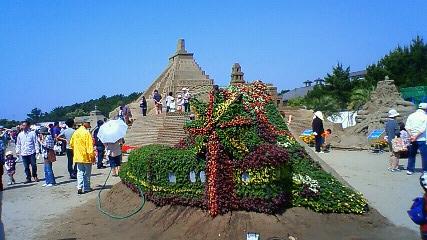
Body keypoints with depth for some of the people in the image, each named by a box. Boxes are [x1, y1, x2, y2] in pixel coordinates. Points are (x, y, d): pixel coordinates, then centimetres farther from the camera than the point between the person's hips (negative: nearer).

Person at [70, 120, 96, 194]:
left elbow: (71, 143, 15)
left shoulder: (76, 132, 6)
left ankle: (79, 187, -1)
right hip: (86, 156, -6)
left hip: (77, 156, 6)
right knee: (87, 173, 7)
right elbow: (90, 146, -18)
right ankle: (86, 188, 14)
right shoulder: (86, 133, -15)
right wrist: (92, 156, -14)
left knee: (80, 172, 10)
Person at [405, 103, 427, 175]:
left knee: (411, 155, 12)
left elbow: (407, 127, -2)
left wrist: (411, 136, -8)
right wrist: (416, 136, -13)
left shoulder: (411, 116, 7)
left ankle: (409, 170, 14)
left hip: (412, 139, 5)